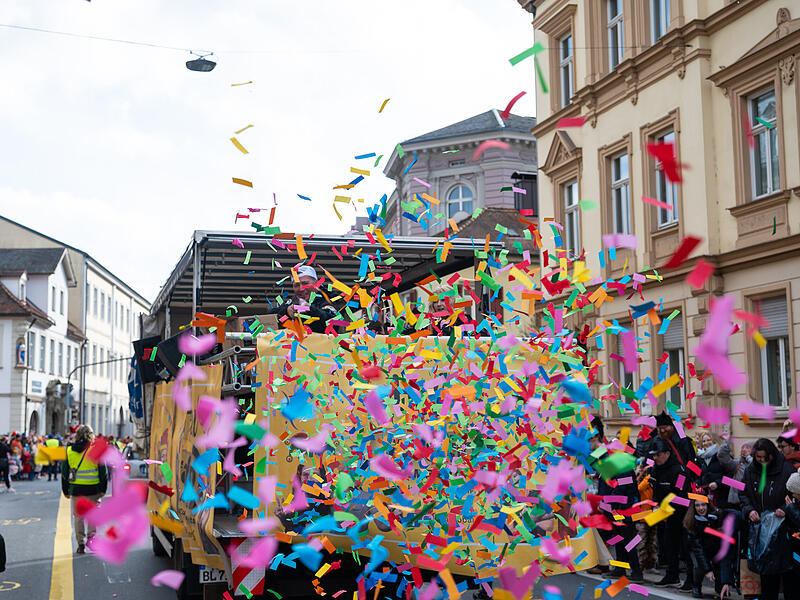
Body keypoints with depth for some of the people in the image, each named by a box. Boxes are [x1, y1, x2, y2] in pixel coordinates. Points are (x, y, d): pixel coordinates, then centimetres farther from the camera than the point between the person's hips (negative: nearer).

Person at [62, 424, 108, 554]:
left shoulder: (69, 451, 4)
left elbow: (64, 473, 8)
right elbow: (103, 471, -3)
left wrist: (66, 491, 14)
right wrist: (103, 489, 4)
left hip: (75, 489, 2)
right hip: (93, 489, -2)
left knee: (78, 516, 10)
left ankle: (81, 544, 9)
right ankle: (91, 536, -3)